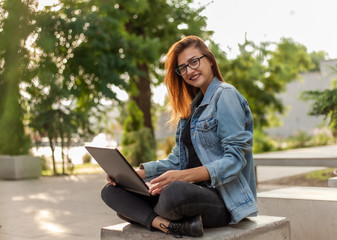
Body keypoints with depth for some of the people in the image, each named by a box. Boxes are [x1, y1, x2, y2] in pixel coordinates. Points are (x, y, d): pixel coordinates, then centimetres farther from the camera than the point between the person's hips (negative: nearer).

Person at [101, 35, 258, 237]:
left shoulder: (226, 95, -5)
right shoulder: (194, 106, 21)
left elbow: (235, 159, -15)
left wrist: (186, 176, -27)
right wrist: (136, 173, 3)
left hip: (223, 199, -9)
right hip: (193, 192, 9)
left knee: (175, 192, -42)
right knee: (111, 191, -3)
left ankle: (151, 216, -10)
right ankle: (172, 225, -23)